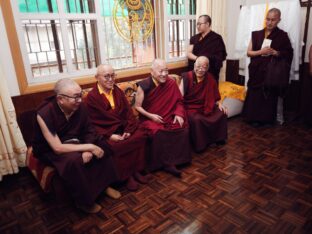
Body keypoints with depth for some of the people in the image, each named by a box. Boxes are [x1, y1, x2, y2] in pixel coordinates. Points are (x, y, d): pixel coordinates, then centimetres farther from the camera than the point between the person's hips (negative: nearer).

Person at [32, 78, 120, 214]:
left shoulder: (79, 107, -16)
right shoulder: (45, 114, -31)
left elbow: (89, 131, -5)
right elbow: (58, 148, -33)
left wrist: (89, 150, -23)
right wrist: (89, 147, -31)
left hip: (73, 142, 6)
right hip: (49, 150, -5)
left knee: (101, 145, -10)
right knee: (74, 160, -33)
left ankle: (104, 184, 6)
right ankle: (83, 201, -11)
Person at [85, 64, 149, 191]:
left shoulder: (118, 91, 10)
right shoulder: (91, 97, -5)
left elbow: (128, 112, 7)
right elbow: (92, 123, -8)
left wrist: (128, 130, -10)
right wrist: (109, 135, -20)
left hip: (123, 128, 5)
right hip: (107, 132, -4)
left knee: (141, 136, -21)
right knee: (115, 146, -32)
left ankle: (136, 170, -5)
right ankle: (126, 175, -8)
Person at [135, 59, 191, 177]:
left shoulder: (171, 83, -3)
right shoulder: (144, 86, -11)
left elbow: (179, 101, 6)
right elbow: (137, 106, -5)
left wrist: (178, 114, -12)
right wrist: (151, 116, -18)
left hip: (168, 116, 4)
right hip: (149, 118, -3)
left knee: (183, 128, -22)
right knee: (158, 132, -33)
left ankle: (173, 161, -9)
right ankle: (166, 163, -13)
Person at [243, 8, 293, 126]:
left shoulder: (282, 36, 1)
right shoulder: (256, 34, 6)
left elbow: (289, 54, 5)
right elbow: (249, 52, 5)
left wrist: (275, 52, -13)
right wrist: (261, 51, -12)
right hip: (256, 70, 2)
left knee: (269, 96, -1)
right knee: (254, 95, 1)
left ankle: (265, 119, 12)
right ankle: (253, 118, 13)